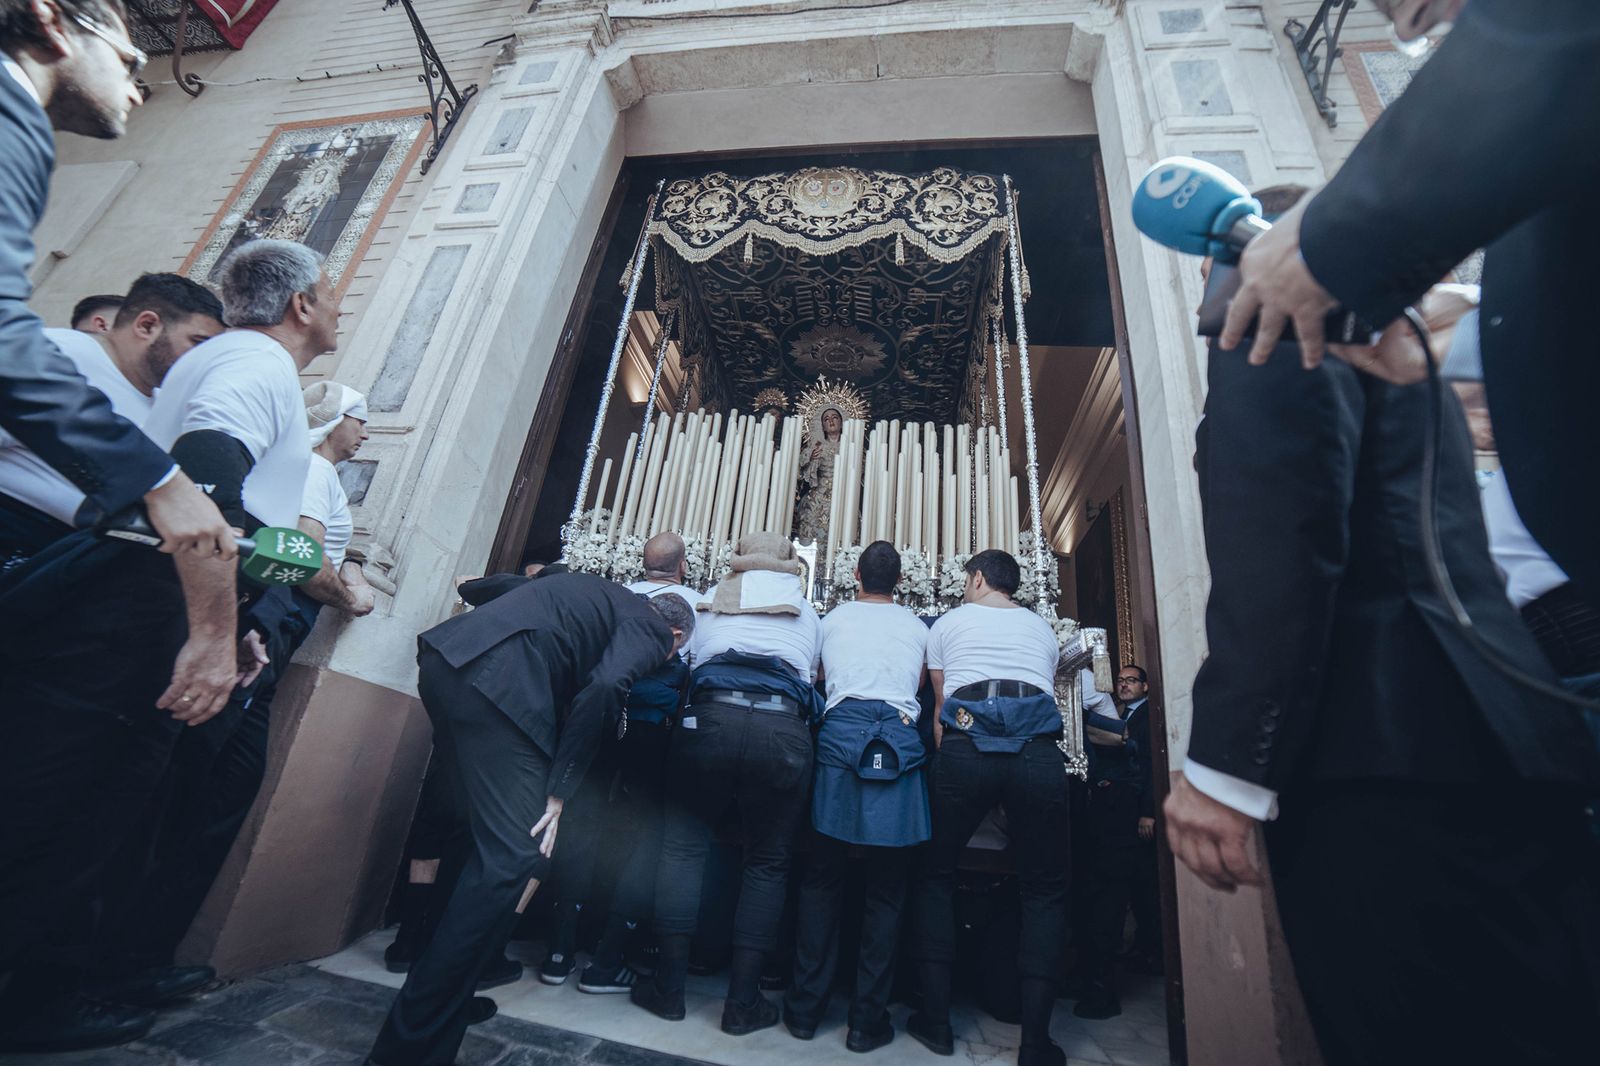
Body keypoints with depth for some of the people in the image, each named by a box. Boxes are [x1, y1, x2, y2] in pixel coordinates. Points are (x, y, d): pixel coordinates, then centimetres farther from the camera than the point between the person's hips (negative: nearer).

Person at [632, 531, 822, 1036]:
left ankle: (669, 986, 20)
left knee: (683, 845, 14)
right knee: (767, 861, 13)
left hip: (711, 716, 0)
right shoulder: (806, 609, 24)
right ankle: (743, 1001, 19)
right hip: (784, 728, 1)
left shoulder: (712, 598, 24)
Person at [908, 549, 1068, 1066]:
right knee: (1044, 889, 14)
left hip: (965, 743, -1)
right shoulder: (1042, 627, 26)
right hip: (1038, 750, 2)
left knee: (936, 875, 15)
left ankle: (935, 1019, 16)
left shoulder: (948, 622, 21)